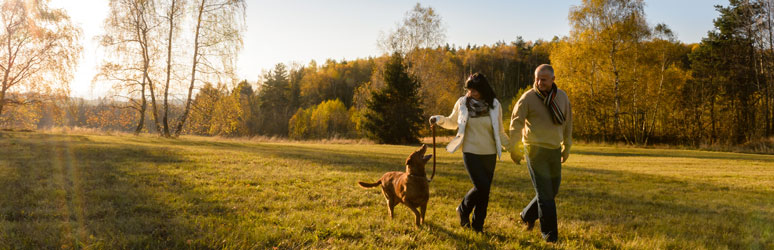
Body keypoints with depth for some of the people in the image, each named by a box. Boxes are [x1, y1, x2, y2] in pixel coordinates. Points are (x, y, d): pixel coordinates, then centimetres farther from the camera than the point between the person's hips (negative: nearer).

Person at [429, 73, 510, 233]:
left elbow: (500, 132, 10)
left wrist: (511, 147, 1)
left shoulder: (495, 105, 0)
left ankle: (478, 225, 22)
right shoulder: (462, 103, -2)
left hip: (490, 154, 2)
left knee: (485, 190, 5)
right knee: (481, 186, -14)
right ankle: (463, 210, 15)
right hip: (470, 152, -2)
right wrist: (440, 119, -6)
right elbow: (453, 123, 13)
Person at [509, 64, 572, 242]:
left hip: (555, 150, 6)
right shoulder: (528, 98, -9)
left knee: (552, 191, 13)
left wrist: (567, 147, 17)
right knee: (545, 193, -4)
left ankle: (527, 215, 35)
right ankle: (550, 233, 8)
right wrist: (514, 149, -13)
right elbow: (516, 123, -9)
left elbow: (567, 122, 15)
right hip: (535, 150, -5)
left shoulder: (562, 97, 5)